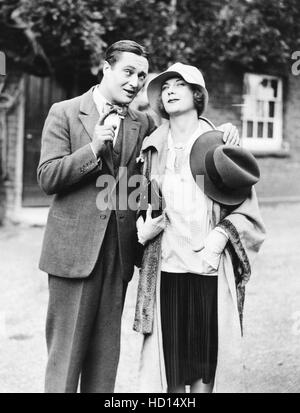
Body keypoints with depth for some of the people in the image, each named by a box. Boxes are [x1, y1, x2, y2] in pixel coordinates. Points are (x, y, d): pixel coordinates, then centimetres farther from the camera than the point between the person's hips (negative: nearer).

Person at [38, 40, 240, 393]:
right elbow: (47, 178, -6)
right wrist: (93, 149, -19)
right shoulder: (64, 113, 1)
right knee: (66, 350, 1)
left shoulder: (143, 124, 12)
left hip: (120, 250, 4)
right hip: (75, 248, -4)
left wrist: (221, 131, -1)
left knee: (106, 351, 10)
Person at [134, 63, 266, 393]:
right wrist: (142, 227, 2)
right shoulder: (152, 147, 10)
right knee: (167, 355, 4)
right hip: (164, 268, 2)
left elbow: (247, 211, 3)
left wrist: (220, 235, -13)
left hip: (209, 266, -2)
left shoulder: (219, 144, 2)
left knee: (205, 356, 2)